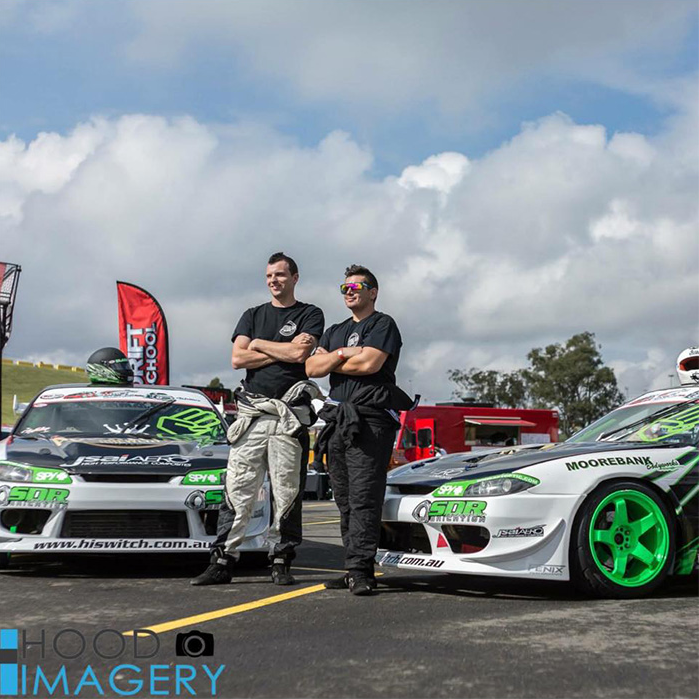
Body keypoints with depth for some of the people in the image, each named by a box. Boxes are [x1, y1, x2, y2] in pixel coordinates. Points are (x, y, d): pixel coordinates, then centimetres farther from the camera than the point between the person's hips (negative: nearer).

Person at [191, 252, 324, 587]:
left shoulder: (310, 314, 9)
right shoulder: (253, 315, 18)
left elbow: (300, 353, -9)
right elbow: (238, 358, 4)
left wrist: (260, 344, 2)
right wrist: (283, 352, -2)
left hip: (290, 414, -2)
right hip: (251, 411, 2)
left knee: (287, 492, 0)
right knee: (238, 489, -2)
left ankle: (281, 562, 8)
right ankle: (222, 561, -1)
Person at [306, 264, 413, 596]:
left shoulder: (382, 324, 4)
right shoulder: (335, 332, 25)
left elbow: (370, 364, -13)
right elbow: (312, 367, 10)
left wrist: (332, 363, 2)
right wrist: (343, 354, -5)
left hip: (369, 421, -7)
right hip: (337, 420, 7)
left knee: (363, 499, -13)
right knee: (346, 502, 6)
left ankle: (360, 571, -16)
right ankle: (355, 570, 10)